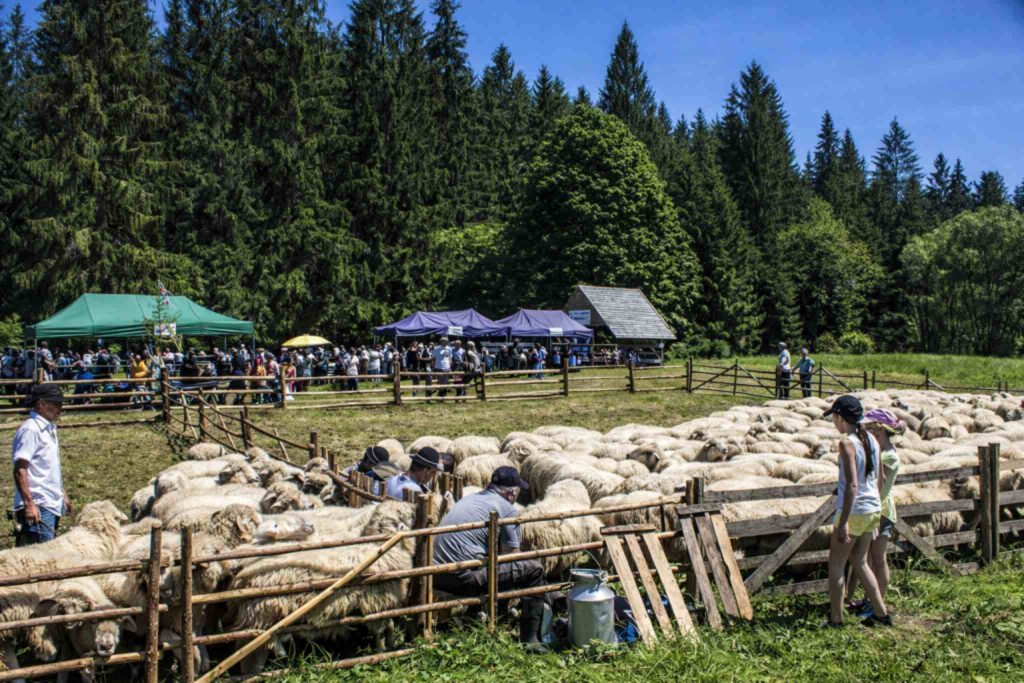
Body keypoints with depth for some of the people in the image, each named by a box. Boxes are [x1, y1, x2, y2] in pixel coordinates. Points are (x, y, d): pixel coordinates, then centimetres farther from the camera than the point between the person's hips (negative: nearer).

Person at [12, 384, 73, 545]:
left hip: (52, 504, 9)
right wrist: (29, 504, -24)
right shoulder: (30, 430, -14)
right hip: (38, 507, -9)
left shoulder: (48, 428, 14)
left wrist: (62, 495, 24)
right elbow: (20, 470, -19)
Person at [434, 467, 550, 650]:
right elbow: (511, 557, 1)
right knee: (534, 569, 0)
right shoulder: (507, 509, -1)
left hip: (437, 578, 9)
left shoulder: (469, 499, 21)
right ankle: (530, 639, 4)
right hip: (464, 577, -8)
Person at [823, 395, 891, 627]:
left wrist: (843, 523, -21)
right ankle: (881, 613, 25)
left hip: (854, 511, -8)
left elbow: (852, 485, -22)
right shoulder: (871, 440, 7)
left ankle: (836, 620, 8)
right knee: (859, 562, 21)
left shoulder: (847, 443, -17)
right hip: (873, 509, 8)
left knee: (836, 565, 4)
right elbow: (877, 479, 13)